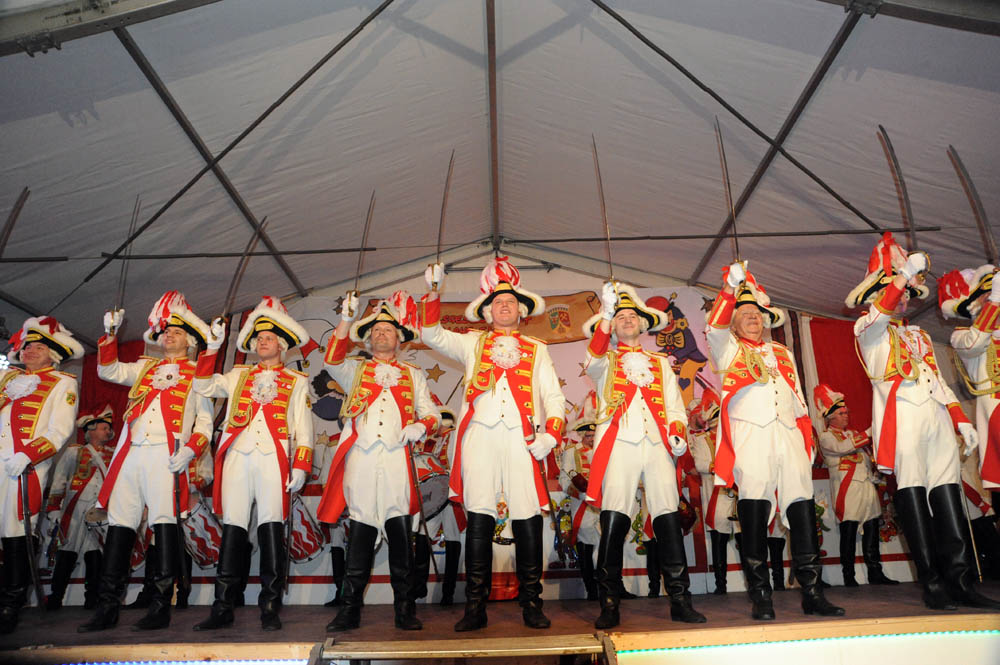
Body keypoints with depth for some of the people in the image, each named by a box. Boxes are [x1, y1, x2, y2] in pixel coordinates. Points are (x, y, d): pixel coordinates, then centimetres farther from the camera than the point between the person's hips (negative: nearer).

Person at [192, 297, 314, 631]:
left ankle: (270, 608, 2)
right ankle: (223, 607, 11)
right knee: (232, 527, 2)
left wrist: (300, 466, -3)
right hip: (237, 455, 3)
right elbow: (202, 386, 11)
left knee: (272, 526, -6)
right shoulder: (238, 375, 24)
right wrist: (212, 346, 6)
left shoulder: (296, 381, 14)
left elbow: (303, 427, 7)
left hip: (273, 457, -2)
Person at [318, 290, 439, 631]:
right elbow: (332, 361, 0)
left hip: (396, 455, 0)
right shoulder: (356, 370, 20)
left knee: (400, 531, -3)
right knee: (360, 531, 2)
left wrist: (419, 427, -4)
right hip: (361, 456, 0)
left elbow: (431, 414, 18)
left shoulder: (413, 374, 21)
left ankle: (405, 609, 6)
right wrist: (345, 320, -9)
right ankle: (350, 609, 12)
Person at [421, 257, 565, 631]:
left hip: (522, 438, 0)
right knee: (478, 520, -1)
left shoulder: (536, 349, 20)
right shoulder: (473, 343, 20)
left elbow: (554, 396, 12)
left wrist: (551, 433, -5)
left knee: (528, 520, -1)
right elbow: (433, 336, 8)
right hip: (479, 434, 0)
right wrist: (433, 292, -3)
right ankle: (475, 606, 7)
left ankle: (531, 604, 12)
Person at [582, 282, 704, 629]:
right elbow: (591, 363, -10)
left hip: (657, 444, 3)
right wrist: (605, 314, -19)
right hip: (618, 444, -2)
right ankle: (609, 604, 1)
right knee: (613, 522, -8)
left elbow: (675, 404, 18)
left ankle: (680, 600, 8)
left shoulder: (660, 362, 24)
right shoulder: (606, 360, 15)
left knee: (668, 519, -3)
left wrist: (678, 433, -2)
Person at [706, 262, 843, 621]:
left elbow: (798, 398, 25)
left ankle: (812, 592, 9)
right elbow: (714, 328, -7)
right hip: (750, 434, -4)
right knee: (754, 509, -8)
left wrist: (808, 437, 17)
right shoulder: (729, 350, 14)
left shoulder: (781, 352, 26)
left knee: (802, 508, 0)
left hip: (788, 433, 4)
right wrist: (729, 290, -16)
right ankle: (760, 595, -1)